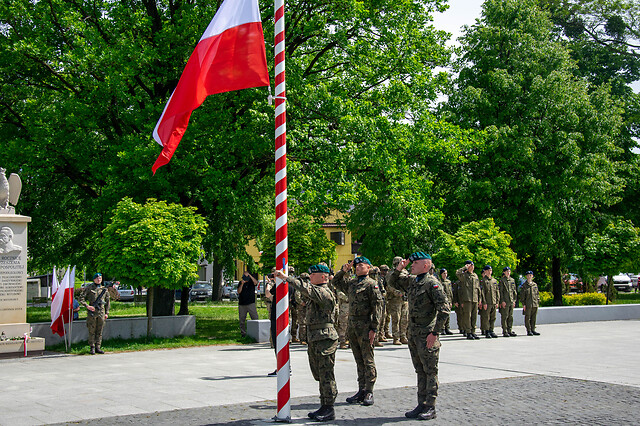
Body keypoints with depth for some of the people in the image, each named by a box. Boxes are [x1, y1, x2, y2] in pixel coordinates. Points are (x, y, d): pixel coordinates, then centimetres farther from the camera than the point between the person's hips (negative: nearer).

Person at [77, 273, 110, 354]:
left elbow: (108, 301, 19)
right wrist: (87, 306, -13)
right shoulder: (89, 288, 1)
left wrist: (107, 313, 13)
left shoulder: (104, 289, 12)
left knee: (99, 331, 5)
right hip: (92, 311, -3)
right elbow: (80, 298, -1)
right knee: (92, 331, 0)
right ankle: (92, 348, 6)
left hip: (101, 312, 3)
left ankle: (98, 347, 11)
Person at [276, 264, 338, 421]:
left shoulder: (325, 292, -16)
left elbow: (307, 289, -30)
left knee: (326, 375, -4)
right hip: (314, 339, 10)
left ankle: (329, 409, 2)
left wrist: (286, 277, -31)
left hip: (325, 339, -10)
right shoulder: (316, 292, 16)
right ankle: (324, 406, 22)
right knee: (319, 375, 14)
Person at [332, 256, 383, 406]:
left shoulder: (371, 284, -7)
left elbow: (377, 306, -11)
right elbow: (335, 282, 27)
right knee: (359, 360, 11)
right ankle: (361, 391, 17)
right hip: (352, 325, 7)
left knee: (368, 360, -1)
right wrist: (344, 270, 10)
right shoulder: (351, 283, 14)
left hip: (365, 326, -7)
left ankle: (369, 392, 5)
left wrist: (374, 328, -16)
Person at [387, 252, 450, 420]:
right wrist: (399, 269, 7)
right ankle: (422, 405, 20)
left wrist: (435, 332, -20)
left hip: (427, 335, -8)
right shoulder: (411, 281, 12)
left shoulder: (432, 283, -13)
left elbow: (445, 308, -18)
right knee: (420, 371, 13)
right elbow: (392, 282, 27)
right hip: (413, 333, 8)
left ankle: (430, 408, 6)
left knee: (430, 371, 0)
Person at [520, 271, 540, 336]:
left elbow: (537, 294, 18)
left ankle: (533, 330, 14)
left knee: (534, 318, 7)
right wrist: (523, 304, -9)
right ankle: (529, 331, 2)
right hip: (528, 305, -4)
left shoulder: (535, 284, 13)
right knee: (527, 318, -2)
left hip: (535, 304, 4)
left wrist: (538, 302, 11)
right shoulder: (524, 285, 0)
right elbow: (522, 295, -3)